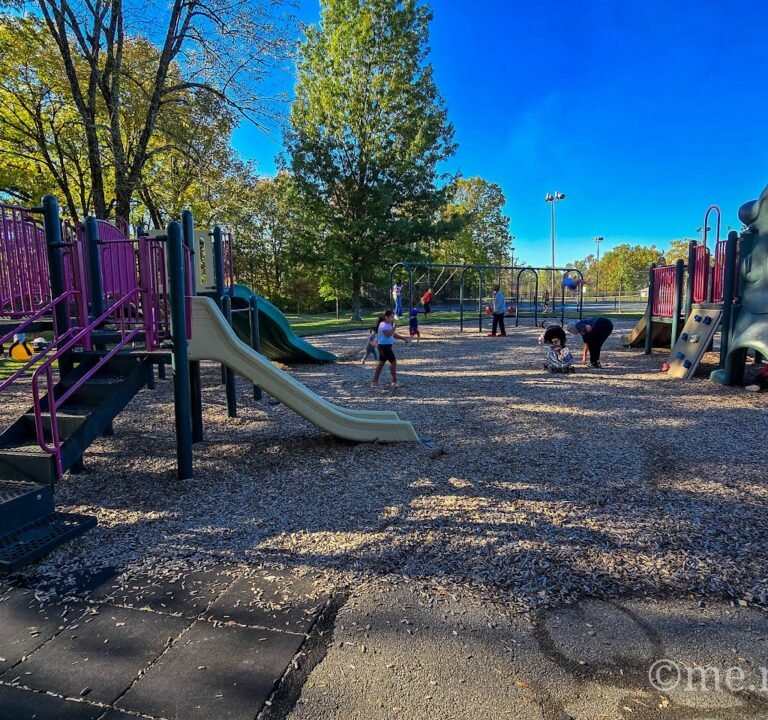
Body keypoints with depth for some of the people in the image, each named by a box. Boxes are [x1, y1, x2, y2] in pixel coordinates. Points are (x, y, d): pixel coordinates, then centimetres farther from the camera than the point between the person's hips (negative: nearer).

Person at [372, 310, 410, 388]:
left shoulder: (389, 325, 15)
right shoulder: (383, 325, -17)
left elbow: (393, 334, 21)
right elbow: (388, 334, -32)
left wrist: (404, 338, 13)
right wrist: (394, 327, -26)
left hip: (386, 347, 10)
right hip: (385, 346, -10)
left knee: (381, 363, 12)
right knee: (393, 362, -7)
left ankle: (375, 382, 17)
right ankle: (394, 381, -1)